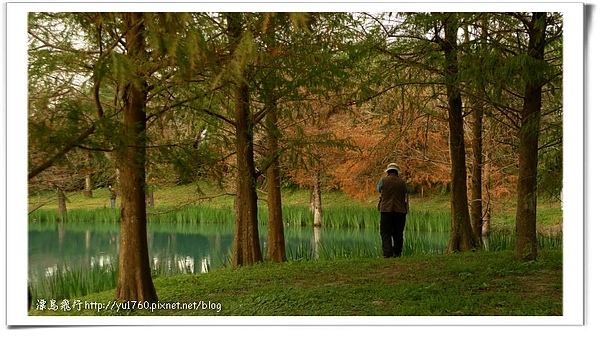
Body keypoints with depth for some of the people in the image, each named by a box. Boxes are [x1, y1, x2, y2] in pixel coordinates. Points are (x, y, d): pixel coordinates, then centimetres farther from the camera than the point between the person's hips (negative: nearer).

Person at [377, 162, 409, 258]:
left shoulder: (383, 181, 0)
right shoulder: (402, 182, 8)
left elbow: (379, 190, 19)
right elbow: (406, 198, 12)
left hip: (386, 210, -3)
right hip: (400, 211, 3)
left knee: (385, 232, -3)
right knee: (398, 233, 9)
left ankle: (387, 252, -17)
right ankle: (397, 253, 10)